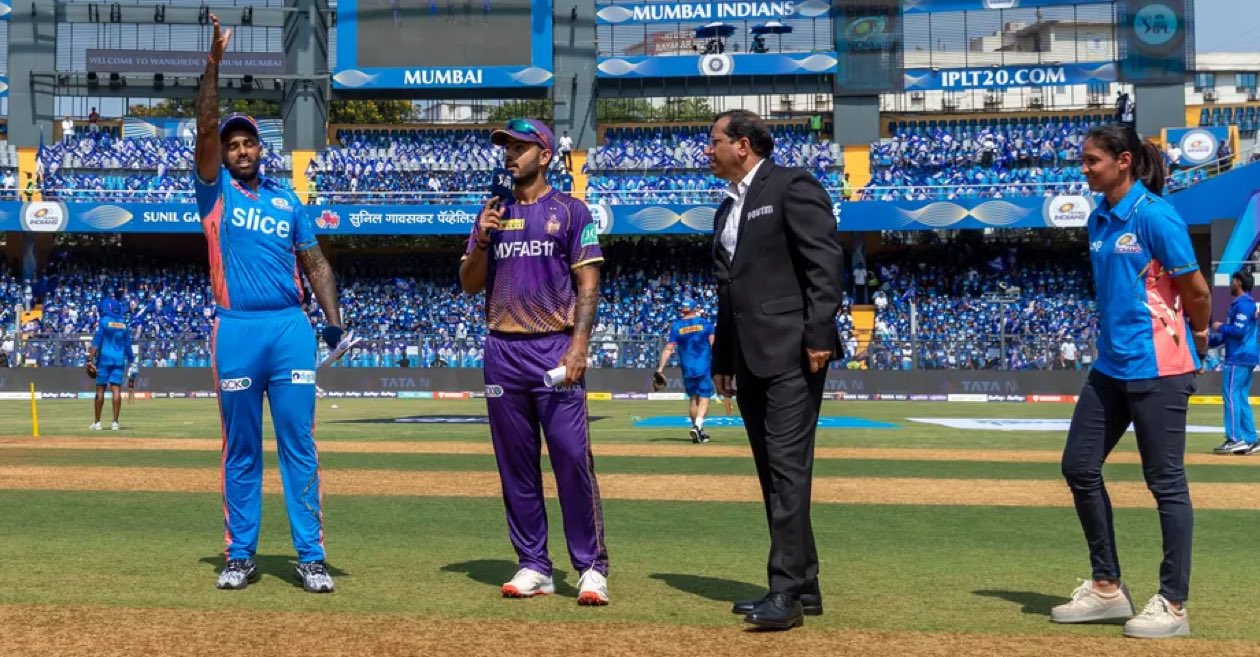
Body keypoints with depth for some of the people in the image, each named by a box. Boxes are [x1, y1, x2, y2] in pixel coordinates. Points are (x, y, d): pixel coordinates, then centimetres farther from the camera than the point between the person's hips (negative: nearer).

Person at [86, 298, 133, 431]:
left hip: (104, 358, -3)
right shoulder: (124, 325, 11)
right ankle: (115, 422, -8)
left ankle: (97, 422, 3)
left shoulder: (103, 322, -2)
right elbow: (128, 346, 13)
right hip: (119, 360, 3)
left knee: (100, 389, 2)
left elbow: (96, 343, -10)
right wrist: (130, 360, 23)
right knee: (116, 390, -2)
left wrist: (90, 359, -13)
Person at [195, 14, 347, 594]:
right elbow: (205, 129, -5)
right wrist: (213, 63, -14)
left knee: (299, 448, -1)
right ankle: (241, 556, 13)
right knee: (240, 451, 6)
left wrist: (333, 319, -3)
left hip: (291, 328, 1)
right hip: (236, 331, -1)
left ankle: (310, 557, 2)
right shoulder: (215, 192, 8)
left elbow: (315, 263, 11)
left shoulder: (288, 200, 13)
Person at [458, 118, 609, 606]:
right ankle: (533, 566, 13)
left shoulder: (570, 212, 3)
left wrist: (579, 346, -14)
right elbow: (469, 284, 14)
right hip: (503, 351, 5)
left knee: (573, 460, -10)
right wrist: (483, 240, -4)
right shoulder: (493, 213, 15)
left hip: (555, 350, -5)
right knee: (515, 465, 6)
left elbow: (588, 285, -3)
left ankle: (591, 568, -6)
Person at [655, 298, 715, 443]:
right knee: (704, 397, -2)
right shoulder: (705, 323, 1)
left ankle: (699, 431, 19)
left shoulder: (676, 326, 3)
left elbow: (668, 348, -4)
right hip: (704, 368, -2)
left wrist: (660, 368, -4)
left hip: (687, 369, 2)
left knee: (693, 398, 15)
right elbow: (713, 343, -7)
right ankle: (698, 425, -25)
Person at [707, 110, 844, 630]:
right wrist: (722, 359, 21)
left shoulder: (792, 186, -5)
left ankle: (787, 591, -16)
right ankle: (803, 585, 15)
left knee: (788, 468, -13)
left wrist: (820, 336, -20)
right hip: (749, 360, 9)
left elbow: (825, 262, -13)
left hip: (791, 353, -9)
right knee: (772, 473, 9)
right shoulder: (727, 208, 21)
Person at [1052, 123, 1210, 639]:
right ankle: (1107, 589, 21)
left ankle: (1173, 606, 7)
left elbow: (1197, 291, -11)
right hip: (1110, 365, 9)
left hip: (1157, 369, -9)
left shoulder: (1154, 216, -15)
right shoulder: (1099, 220, 9)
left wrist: (1196, 337, 4)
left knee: (1166, 482, -1)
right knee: (1079, 467, 10)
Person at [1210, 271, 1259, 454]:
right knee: (1242, 399, 10)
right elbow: (1231, 333, 25)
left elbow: (1238, 331, -22)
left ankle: (1235, 439, -15)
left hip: (1238, 358, -10)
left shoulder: (1242, 304, -12)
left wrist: (1220, 327, -6)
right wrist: (1209, 342, 21)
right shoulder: (1243, 303, 20)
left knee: (1231, 395, -11)